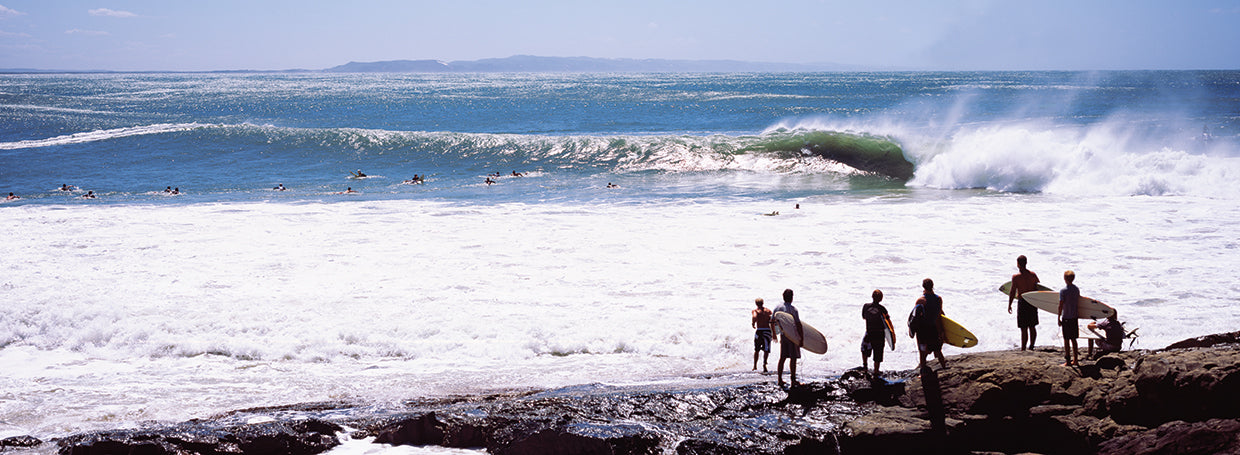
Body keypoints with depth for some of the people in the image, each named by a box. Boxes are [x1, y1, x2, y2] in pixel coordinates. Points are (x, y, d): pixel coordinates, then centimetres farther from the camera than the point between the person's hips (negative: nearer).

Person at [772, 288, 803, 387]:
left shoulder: (778, 308, 2)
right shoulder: (793, 310, -15)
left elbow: (772, 322, 10)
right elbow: (798, 325, -18)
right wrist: (802, 339, -14)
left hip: (783, 334, 5)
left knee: (782, 357, 12)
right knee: (793, 358, 1)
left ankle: (779, 379, 13)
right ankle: (793, 380, 4)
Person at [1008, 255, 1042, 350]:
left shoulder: (1016, 277, -14)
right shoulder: (1033, 275, 0)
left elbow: (1012, 292, -11)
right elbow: (1039, 288, 10)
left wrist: (1009, 305, -1)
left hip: (1022, 303, -5)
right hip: (1033, 302, 5)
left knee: (1024, 328, -1)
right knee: (1032, 327, 14)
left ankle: (1023, 349, 3)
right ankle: (1031, 347, 22)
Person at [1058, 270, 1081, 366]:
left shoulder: (1063, 291, -14)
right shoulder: (1077, 289, 5)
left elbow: (1060, 306, -14)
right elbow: (1078, 302, 12)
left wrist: (1059, 318, -8)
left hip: (1066, 318, -6)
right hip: (1074, 317, 6)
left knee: (1066, 340, 0)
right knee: (1073, 339, 13)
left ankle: (1068, 361, 1)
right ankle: (1075, 360, 18)